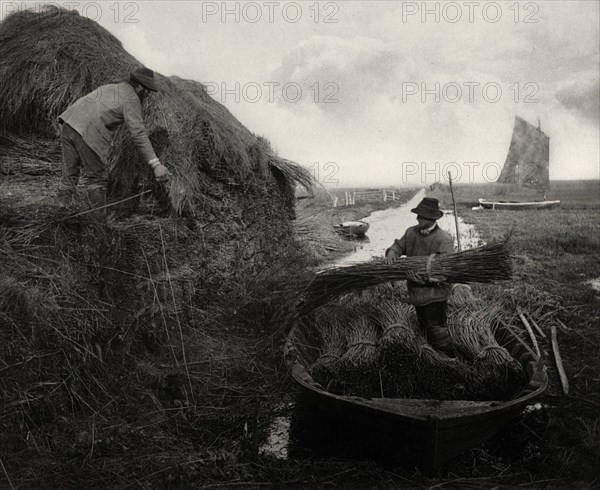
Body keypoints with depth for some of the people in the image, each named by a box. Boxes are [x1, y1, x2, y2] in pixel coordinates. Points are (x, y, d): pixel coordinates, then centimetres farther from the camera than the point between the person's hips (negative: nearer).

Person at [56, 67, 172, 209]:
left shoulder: (109, 87, 26)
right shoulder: (131, 98, 0)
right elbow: (138, 134, -10)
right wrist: (156, 164, -15)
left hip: (69, 121, 8)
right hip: (88, 133, -7)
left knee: (69, 174, 13)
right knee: (97, 177, 5)